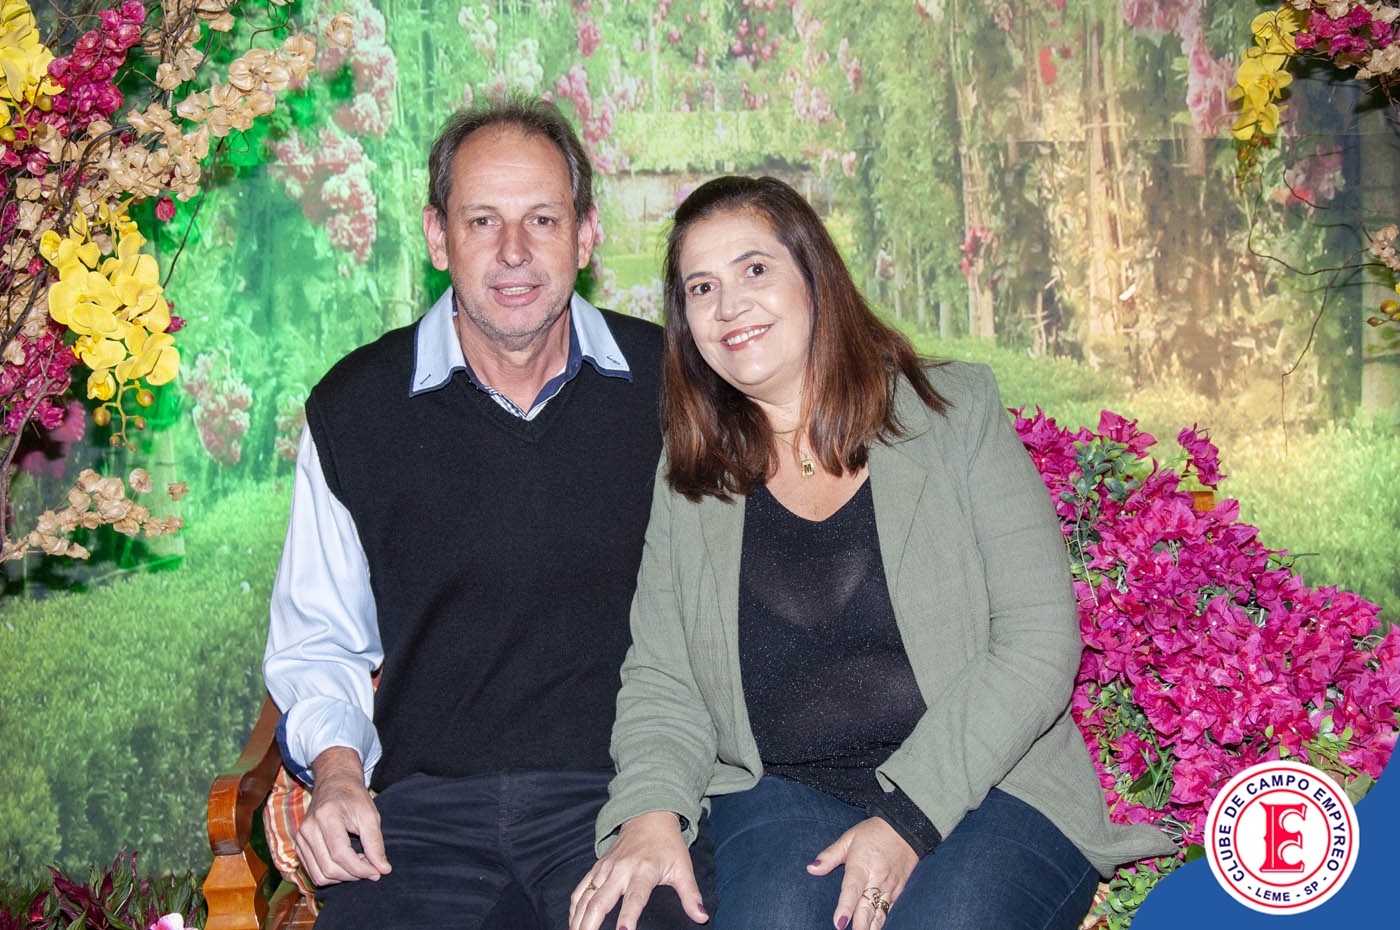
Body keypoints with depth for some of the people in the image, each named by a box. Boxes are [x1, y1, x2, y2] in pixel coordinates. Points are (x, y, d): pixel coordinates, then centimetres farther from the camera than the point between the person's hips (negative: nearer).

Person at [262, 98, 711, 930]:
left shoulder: (669, 385, 5)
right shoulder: (353, 407, 6)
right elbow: (320, 643, 17)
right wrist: (337, 769, -2)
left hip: (620, 790, -1)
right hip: (424, 798, 1)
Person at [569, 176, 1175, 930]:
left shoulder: (955, 411, 2)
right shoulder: (689, 476, 10)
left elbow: (1039, 642, -5)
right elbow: (660, 678, 11)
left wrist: (909, 816, -15)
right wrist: (650, 809, -12)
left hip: (984, 781, -1)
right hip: (783, 791, 1)